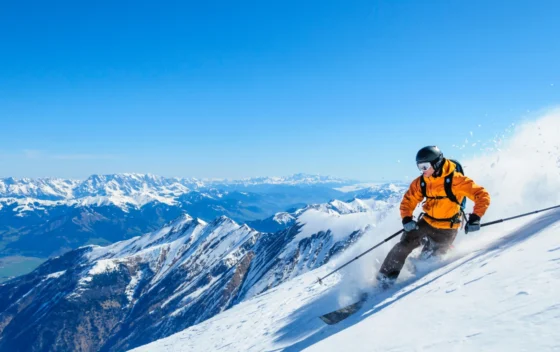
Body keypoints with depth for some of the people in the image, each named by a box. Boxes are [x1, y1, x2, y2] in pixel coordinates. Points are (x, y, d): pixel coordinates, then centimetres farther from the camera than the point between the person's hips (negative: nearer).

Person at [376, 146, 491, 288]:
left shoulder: (455, 180, -21)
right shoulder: (421, 182, -6)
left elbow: (482, 196, -20)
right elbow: (408, 201, 3)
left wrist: (475, 218, -31)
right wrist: (406, 219, -14)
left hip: (446, 230, -3)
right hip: (426, 223, 4)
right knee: (403, 246, -7)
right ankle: (384, 278, 2)